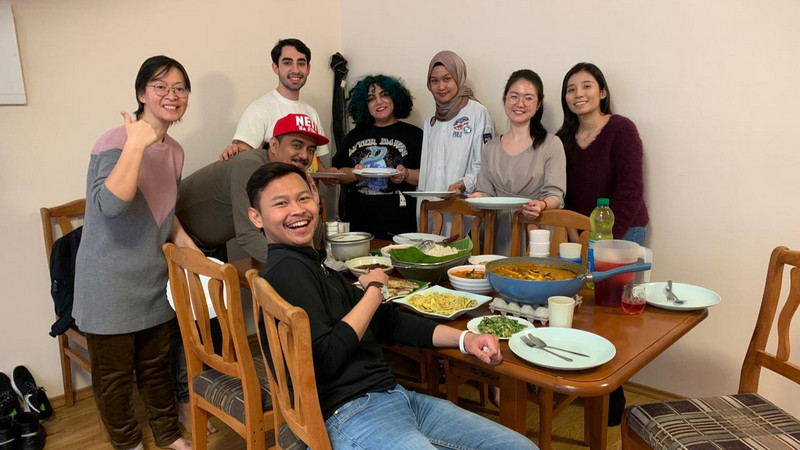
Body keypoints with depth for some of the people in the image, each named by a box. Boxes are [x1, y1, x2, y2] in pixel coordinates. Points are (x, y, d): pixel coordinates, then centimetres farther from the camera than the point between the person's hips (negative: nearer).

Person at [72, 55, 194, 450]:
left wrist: (186, 244, 5)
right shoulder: (116, 142, -18)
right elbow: (110, 205, -35)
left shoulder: (174, 150, 6)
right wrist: (137, 143, -32)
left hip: (154, 280, 6)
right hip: (111, 284, -6)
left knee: (157, 365, 20)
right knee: (115, 376, 10)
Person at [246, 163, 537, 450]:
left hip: (395, 395, 9)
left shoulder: (311, 264, 20)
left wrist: (463, 338, 9)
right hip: (347, 415, -9)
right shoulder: (286, 270, -10)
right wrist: (373, 291, -7)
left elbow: (387, 321, 20)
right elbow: (323, 361, -19)